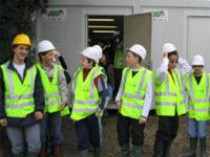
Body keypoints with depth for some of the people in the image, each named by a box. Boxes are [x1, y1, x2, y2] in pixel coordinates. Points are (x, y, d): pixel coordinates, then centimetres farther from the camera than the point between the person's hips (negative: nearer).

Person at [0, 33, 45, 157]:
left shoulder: (33, 69, 4)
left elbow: (39, 91, 5)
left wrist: (39, 108, -6)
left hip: (31, 115, 1)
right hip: (12, 117, -1)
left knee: (35, 146, 4)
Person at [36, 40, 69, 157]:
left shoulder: (58, 68, 3)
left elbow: (63, 85, 7)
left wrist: (65, 100, -2)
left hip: (56, 107, 3)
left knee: (57, 135, 12)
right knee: (41, 136, 8)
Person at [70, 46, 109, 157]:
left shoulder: (97, 75, -14)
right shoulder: (78, 73, 5)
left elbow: (105, 94, -12)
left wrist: (99, 110, -12)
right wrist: (74, 109, 14)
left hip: (93, 113, -4)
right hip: (79, 113, 4)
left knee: (95, 139, 13)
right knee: (82, 140, 3)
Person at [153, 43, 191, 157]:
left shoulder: (176, 73, 13)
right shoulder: (159, 73, -12)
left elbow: (187, 67, 20)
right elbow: (162, 72, -35)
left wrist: (178, 57, 7)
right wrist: (165, 58, -21)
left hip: (175, 109, 8)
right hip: (164, 109, -8)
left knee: (172, 134, 15)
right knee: (163, 134, -7)